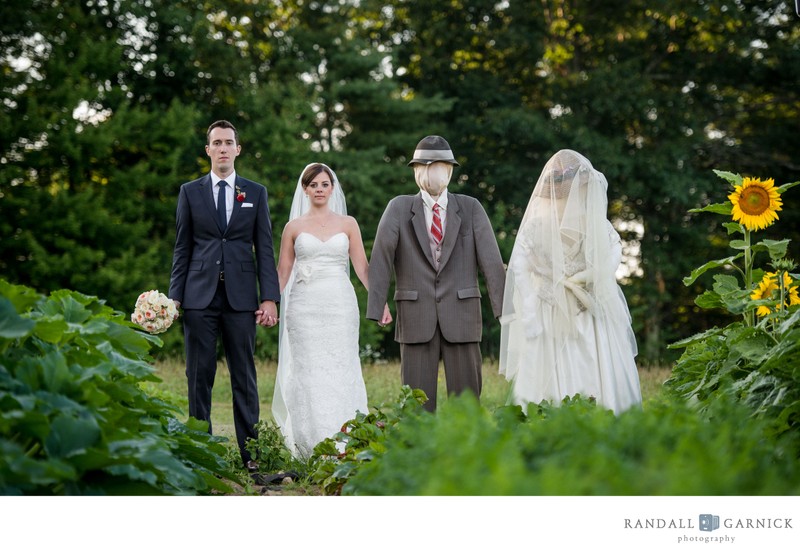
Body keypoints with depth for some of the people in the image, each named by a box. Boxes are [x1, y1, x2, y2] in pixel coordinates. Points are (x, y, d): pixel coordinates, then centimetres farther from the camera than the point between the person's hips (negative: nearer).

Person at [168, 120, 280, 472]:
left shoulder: (256, 193, 9)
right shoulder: (190, 192, 10)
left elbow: (265, 249, 6)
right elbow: (182, 249, 9)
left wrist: (269, 298, -3)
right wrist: (174, 296, 1)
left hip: (241, 297, 0)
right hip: (200, 297, 0)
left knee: (244, 376, 2)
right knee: (199, 375, 2)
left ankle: (250, 453, 6)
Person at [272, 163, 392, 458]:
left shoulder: (348, 223, 8)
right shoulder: (294, 227, 8)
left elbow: (362, 267, 6)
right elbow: (282, 271, 9)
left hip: (340, 305, 0)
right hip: (305, 306, 0)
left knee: (340, 372, -2)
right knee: (308, 374, -3)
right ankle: (313, 447, 3)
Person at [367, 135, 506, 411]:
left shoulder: (471, 208, 5)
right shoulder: (399, 208, 3)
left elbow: (491, 259, -1)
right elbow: (381, 259, -6)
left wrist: (503, 309, -9)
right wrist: (373, 312, -16)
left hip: (461, 315, 1)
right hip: (416, 314, 0)